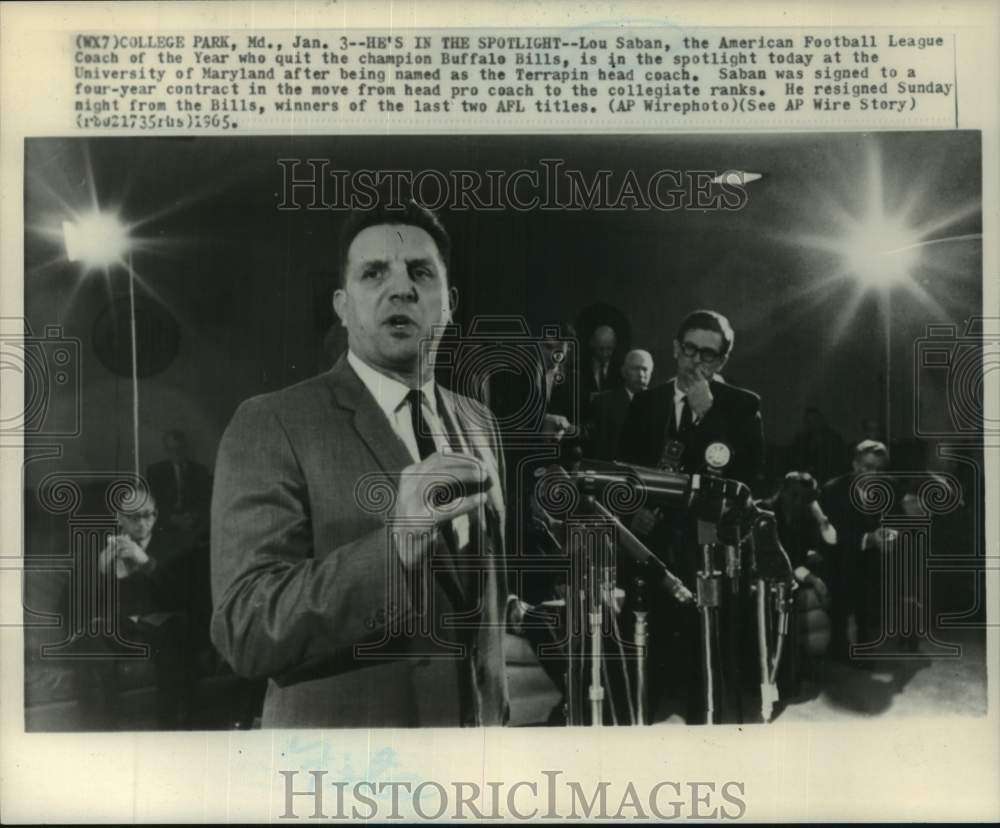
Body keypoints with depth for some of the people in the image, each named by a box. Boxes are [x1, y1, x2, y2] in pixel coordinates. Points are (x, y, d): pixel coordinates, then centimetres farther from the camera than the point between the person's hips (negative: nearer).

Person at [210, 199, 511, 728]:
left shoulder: (480, 424, 4)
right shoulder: (270, 425, -14)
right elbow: (244, 629, -22)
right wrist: (394, 541, -34)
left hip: (479, 719, 5)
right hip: (340, 723, -5)